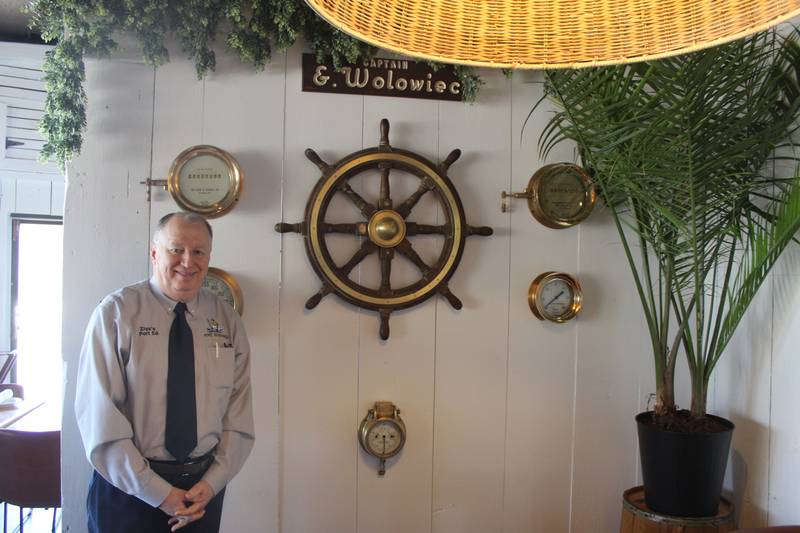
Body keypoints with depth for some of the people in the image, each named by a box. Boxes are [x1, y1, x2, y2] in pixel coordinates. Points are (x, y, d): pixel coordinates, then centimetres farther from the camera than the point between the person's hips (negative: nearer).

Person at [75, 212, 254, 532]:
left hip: (204, 488, 3)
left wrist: (212, 482, -9)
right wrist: (158, 492, -15)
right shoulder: (115, 313, -9)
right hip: (129, 486, -3)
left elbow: (238, 412, 3)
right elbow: (100, 416, -13)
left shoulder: (227, 321, 2)